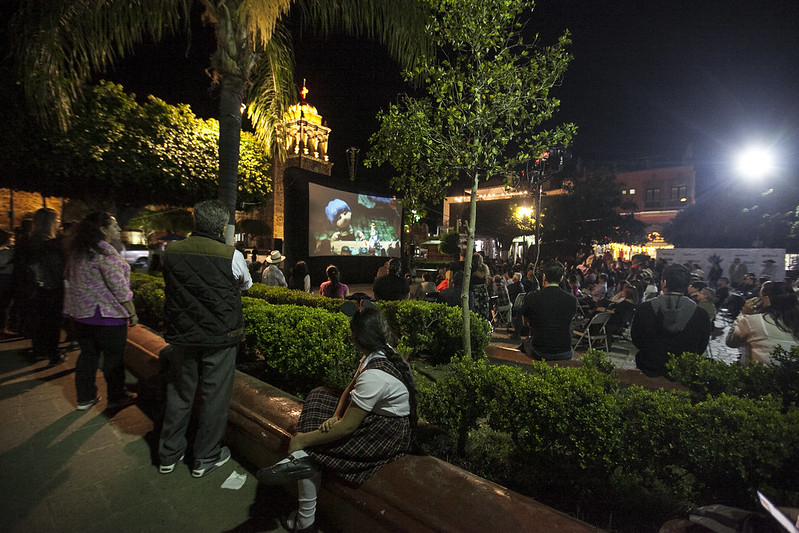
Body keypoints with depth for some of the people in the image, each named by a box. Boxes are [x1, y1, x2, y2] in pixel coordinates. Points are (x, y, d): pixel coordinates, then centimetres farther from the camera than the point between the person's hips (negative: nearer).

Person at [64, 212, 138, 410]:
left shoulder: (78, 251, 10)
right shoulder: (105, 251, -18)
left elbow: (72, 280, 19)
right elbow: (119, 286, -22)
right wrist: (132, 313, -16)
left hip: (80, 312, 9)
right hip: (106, 314, -8)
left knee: (88, 354, 18)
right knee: (113, 356, 6)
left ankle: (85, 398, 28)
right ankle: (116, 397, 19)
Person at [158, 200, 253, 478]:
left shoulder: (170, 252, -4)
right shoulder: (232, 255, -14)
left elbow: (174, 286, 14)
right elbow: (246, 285, 5)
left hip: (181, 335, 4)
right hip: (220, 337, -4)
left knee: (179, 393, 19)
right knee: (215, 396, 11)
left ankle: (169, 455, 35)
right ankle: (206, 458, 26)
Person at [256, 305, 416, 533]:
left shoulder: (374, 375, -32)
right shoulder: (384, 352, -4)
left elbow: (347, 427, -27)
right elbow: (350, 388, 6)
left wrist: (302, 440, -17)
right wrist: (336, 416, -10)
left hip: (387, 435, -10)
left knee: (307, 448, -11)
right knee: (318, 396, 9)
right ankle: (301, 460, -4)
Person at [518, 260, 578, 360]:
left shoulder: (531, 298, -12)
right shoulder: (572, 299, -9)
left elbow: (525, 322, 7)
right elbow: (567, 323, 10)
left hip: (540, 352, -2)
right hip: (565, 354, 2)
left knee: (524, 344, 30)